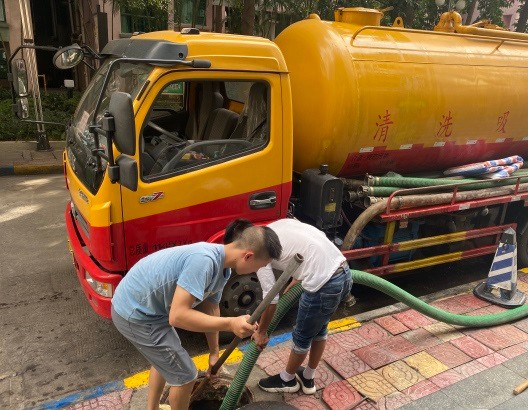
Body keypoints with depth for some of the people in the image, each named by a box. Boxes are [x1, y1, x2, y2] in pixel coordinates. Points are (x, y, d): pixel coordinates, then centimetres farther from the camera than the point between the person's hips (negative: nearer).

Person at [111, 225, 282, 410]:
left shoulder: (222, 267, 0)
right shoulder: (204, 261, -32)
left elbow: (210, 309, 11)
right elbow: (177, 316, -34)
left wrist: (214, 353, 15)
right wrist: (230, 324, -35)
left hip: (135, 304, 9)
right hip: (136, 315, -9)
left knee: (164, 359, 31)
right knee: (185, 375, 4)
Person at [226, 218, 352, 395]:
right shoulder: (280, 224, 18)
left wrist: (261, 332, 10)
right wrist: (290, 287, 25)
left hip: (324, 285, -8)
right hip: (344, 273, 9)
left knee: (302, 336, 17)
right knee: (319, 328, 27)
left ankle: (287, 379, 41)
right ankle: (308, 379, 46)